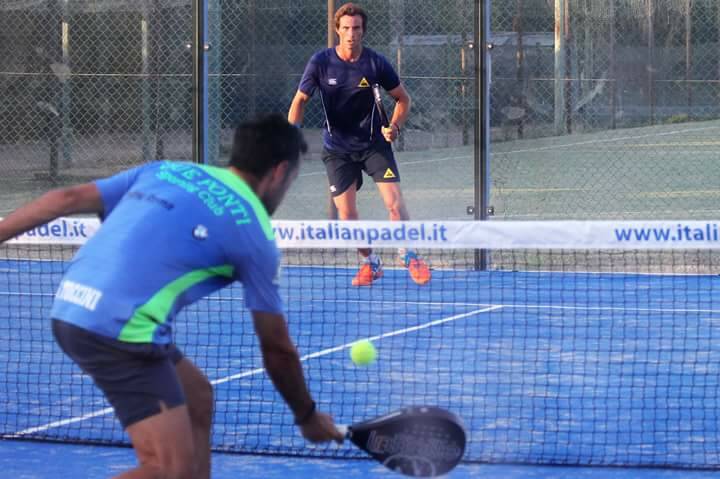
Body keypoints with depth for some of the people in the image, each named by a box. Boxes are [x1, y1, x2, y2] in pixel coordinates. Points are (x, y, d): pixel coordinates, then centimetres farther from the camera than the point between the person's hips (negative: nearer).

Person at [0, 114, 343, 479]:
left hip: (69, 308, 8)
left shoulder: (166, 171, 19)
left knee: (197, 397, 22)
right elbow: (277, 349, 10)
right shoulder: (253, 233, 4)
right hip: (120, 330, -8)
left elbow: (68, 198, 13)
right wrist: (307, 417, 24)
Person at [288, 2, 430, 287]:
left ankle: (410, 257, 3)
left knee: (394, 201, -14)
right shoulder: (321, 62, -8)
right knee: (346, 214, -3)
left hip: (374, 143, -1)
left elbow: (402, 98, 4)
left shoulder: (376, 63, -9)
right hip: (337, 148, 1)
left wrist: (394, 127, -13)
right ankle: (370, 262, 18)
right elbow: (300, 100, 1)